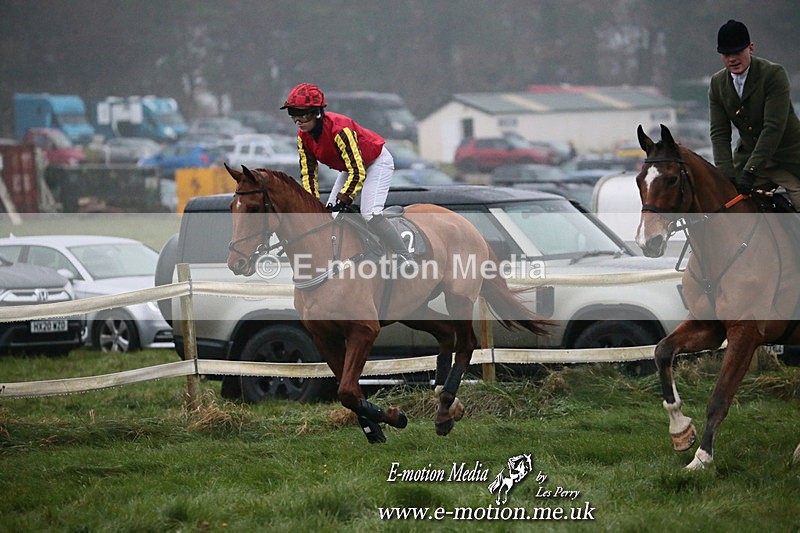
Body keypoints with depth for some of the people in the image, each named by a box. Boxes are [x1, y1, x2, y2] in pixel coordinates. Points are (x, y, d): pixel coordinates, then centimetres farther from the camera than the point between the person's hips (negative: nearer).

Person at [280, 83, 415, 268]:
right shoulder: (303, 137, -12)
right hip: (351, 167, 9)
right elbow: (308, 173, -5)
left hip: (377, 161, -9)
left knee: (370, 214, -25)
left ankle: (406, 259, -21)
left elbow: (357, 171, -36)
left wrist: (342, 201, -34)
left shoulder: (339, 130, -37)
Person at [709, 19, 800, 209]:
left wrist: (750, 171, -30)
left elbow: (773, 128, -25)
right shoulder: (717, 83, -2)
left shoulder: (774, 74, -18)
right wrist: (727, 175, -20)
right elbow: (719, 134, -4)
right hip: (748, 156, 5)